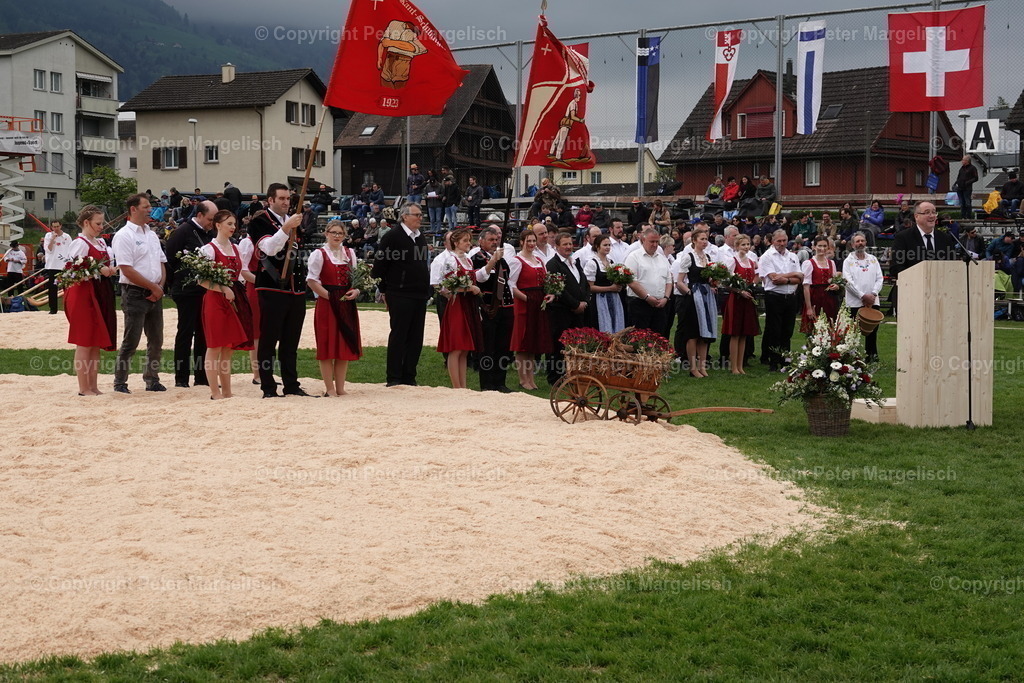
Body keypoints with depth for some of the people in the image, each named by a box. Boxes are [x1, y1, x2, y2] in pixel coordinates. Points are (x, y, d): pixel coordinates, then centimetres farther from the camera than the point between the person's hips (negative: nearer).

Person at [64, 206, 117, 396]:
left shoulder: (101, 243, 14)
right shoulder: (79, 243, -10)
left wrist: (109, 270, 1)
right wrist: (98, 270, -19)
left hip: (101, 294, 8)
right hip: (83, 294, -8)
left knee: (97, 342, 10)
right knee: (84, 342, -3)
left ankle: (94, 386, 16)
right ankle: (84, 388, 2)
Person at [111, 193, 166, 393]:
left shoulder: (152, 235, 15)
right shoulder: (123, 236, -9)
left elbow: (162, 263, 17)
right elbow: (126, 269, -17)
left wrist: (160, 286, -2)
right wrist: (153, 287, -14)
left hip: (154, 294, 7)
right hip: (135, 293, -7)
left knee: (156, 340, 11)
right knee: (131, 341, -5)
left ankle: (152, 380, 22)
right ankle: (120, 382, 4)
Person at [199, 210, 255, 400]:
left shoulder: (235, 249, 15)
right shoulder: (209, 249, -7)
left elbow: (245, 274, 15)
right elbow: (202, 280, -13)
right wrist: (223, 289, -22)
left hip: (234, 301, 7)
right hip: (215, 300, -7)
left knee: (228, 348, 10)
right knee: (215, 347, -2)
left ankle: (227, 392, 14)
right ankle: (215, 393, 2)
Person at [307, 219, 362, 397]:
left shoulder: (350, 253, 12)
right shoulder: (319, 254, -4)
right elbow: (311, 281, -9)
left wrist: (356, 291, -4)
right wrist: (331, 296, -14)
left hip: (347, 305, 5)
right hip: (326, 305, -5)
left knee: (345, 346, 6)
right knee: (327, 347, -2)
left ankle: (340, 388, 13)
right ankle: (330, 389, 3)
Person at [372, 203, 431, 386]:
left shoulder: (421, 238, 17)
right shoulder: (392, 237, -6)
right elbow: (379, 264, -6)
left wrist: (426, 290, 16)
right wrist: (383, 290, -6)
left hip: (420, 295, 7)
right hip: (400, 295, -7)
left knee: (416, 337, 7)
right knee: (398, 336, -3)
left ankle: (409, 377, 14)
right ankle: (394, 378, 2)